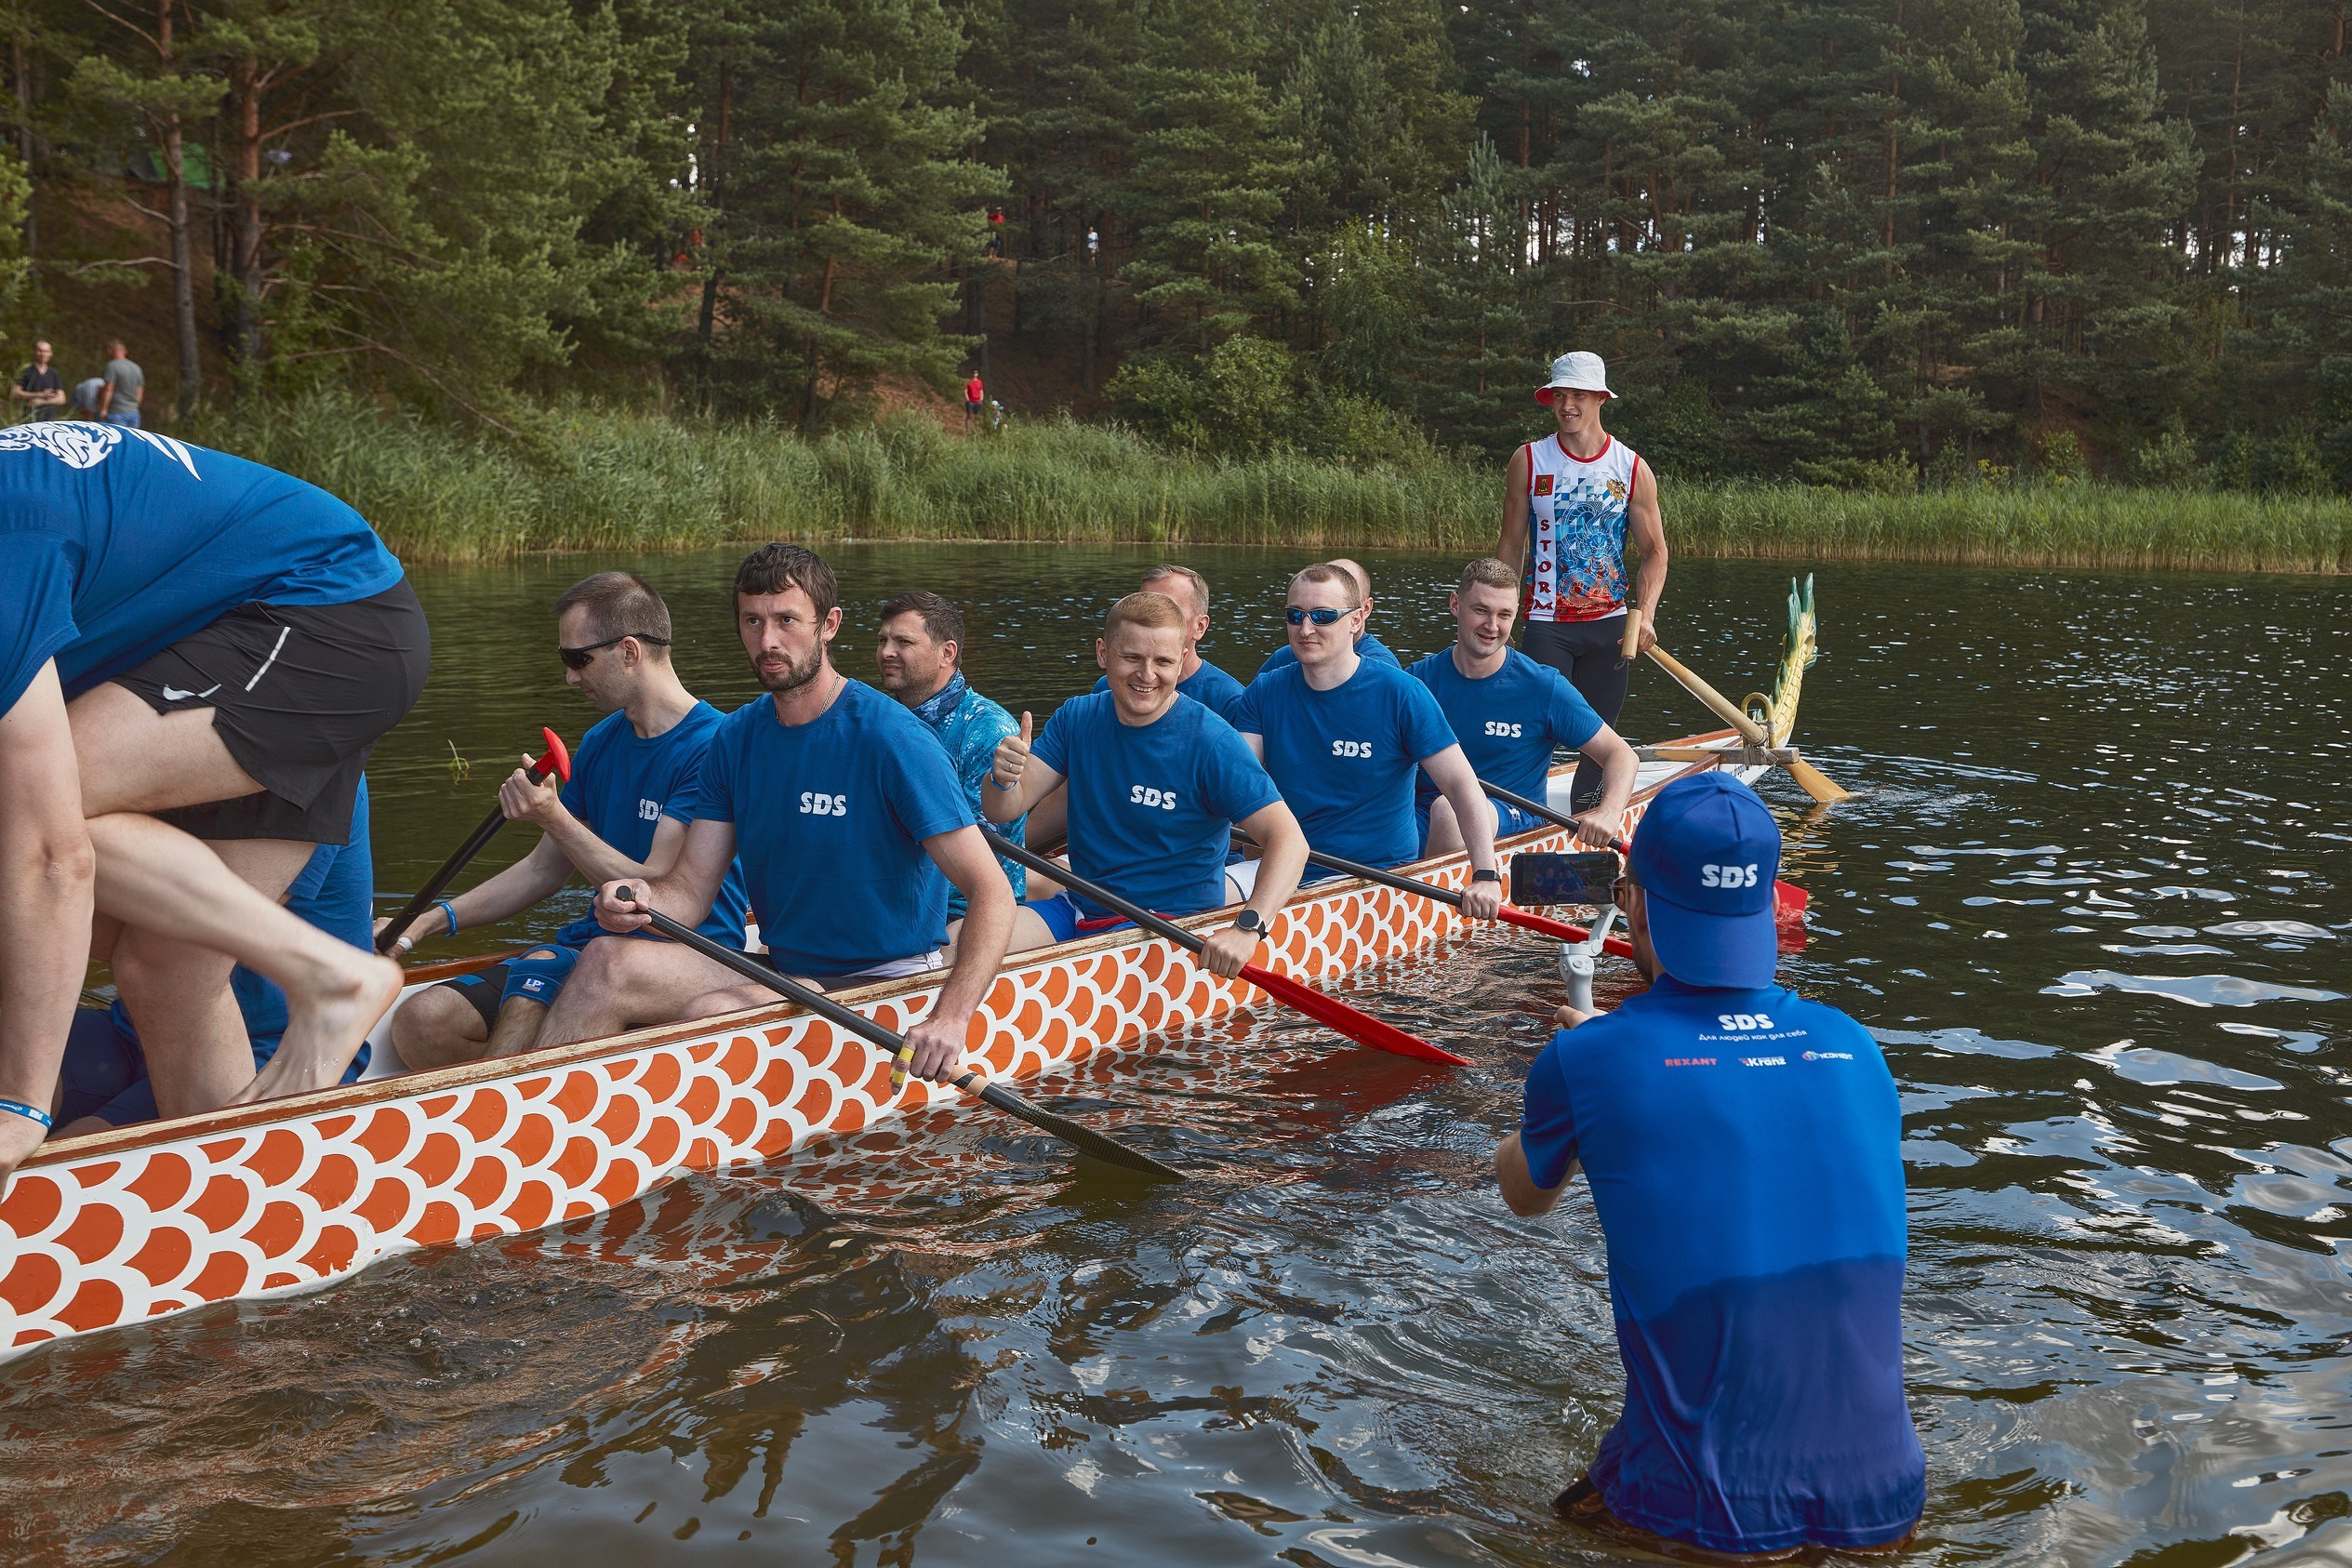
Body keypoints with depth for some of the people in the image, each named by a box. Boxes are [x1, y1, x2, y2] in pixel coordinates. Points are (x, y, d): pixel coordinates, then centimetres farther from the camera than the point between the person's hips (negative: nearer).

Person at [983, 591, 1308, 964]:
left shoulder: (1211, 741, -15)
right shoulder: (1076, 718, 1)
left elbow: (1290, 840, -21)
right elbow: (1003, 811, 0)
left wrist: (1248, 928, -35)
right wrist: (1003, 779, -24)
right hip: (1076, 909, 5)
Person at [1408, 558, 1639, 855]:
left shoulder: (1544, 687, -3)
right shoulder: (1420, 678, 3)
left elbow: (1622, 755, 1)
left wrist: (1609, 813, -19)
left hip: (1511, 821, -1)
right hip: (1419, 812, 1)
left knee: (1449, 811, -37)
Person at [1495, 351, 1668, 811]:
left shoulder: (1633, 469, 3)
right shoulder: (1528, 462, 2)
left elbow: (1654, 552, 4)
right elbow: (1511, 546, 6)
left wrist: (1645, 615, -11)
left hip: (1609, 623, 2)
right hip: (1546, 623, -1)